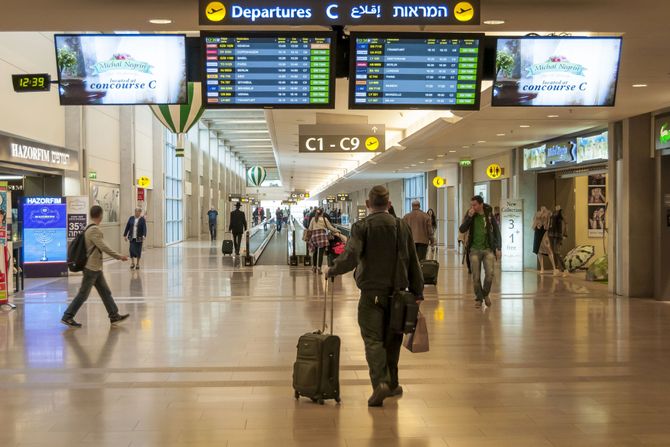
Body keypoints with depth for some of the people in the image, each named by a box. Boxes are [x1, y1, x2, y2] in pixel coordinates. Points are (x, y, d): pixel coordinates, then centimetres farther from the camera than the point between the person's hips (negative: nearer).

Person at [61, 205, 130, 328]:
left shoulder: (90, 228, 11)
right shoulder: (94, 230, -18)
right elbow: (103, 247, -24)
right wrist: (119, 257, -21)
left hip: (96, 268, 10)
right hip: (91, 268, -10)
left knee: (105, 292, 10)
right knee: (83, 295, -3)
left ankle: (114, 316, 13)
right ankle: (67, 317, 5)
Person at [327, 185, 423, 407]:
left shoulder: (362, 226, -7)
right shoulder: (402, 226, 7)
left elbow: (350, 257, -19)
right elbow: (413, 262, 7)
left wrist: (332, 271, -2)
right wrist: (417, 292, 11)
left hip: (371, 291, -4)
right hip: (397, 291, 4)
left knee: (373, 339, -1)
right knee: (392, 339, 16)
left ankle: (380, 382, -18)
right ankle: (392, 384, 26)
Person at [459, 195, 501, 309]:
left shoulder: (489, 215, 0)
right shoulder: (469, 215, 3)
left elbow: (497, 232, 5)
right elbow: (462, 230, -5)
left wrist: (498, 248, -1)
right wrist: (469, 217, -16)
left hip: (488, 249, -1)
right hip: (474, 249, 1)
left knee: (490, 274, -9)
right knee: (476, 277, 1)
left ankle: (485, 294, 15)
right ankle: (478, 298, 17)